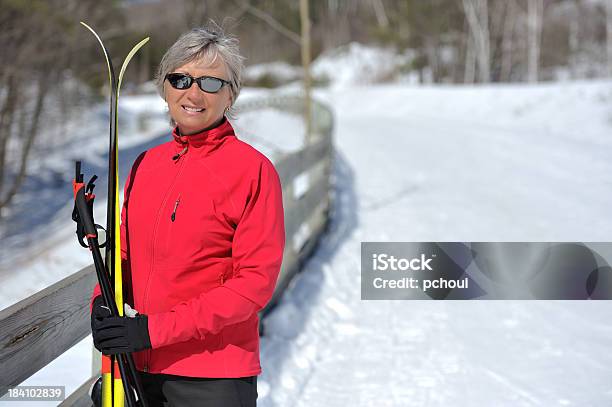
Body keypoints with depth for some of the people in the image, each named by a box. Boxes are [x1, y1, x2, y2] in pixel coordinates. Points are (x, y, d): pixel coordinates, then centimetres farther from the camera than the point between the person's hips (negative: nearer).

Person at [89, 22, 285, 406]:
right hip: (139, 368, 5)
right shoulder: (146, 164, 8)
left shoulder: (253, 169, -10)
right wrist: (103, 303, -6)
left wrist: (154, 329, -18)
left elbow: (255, 281, -14)